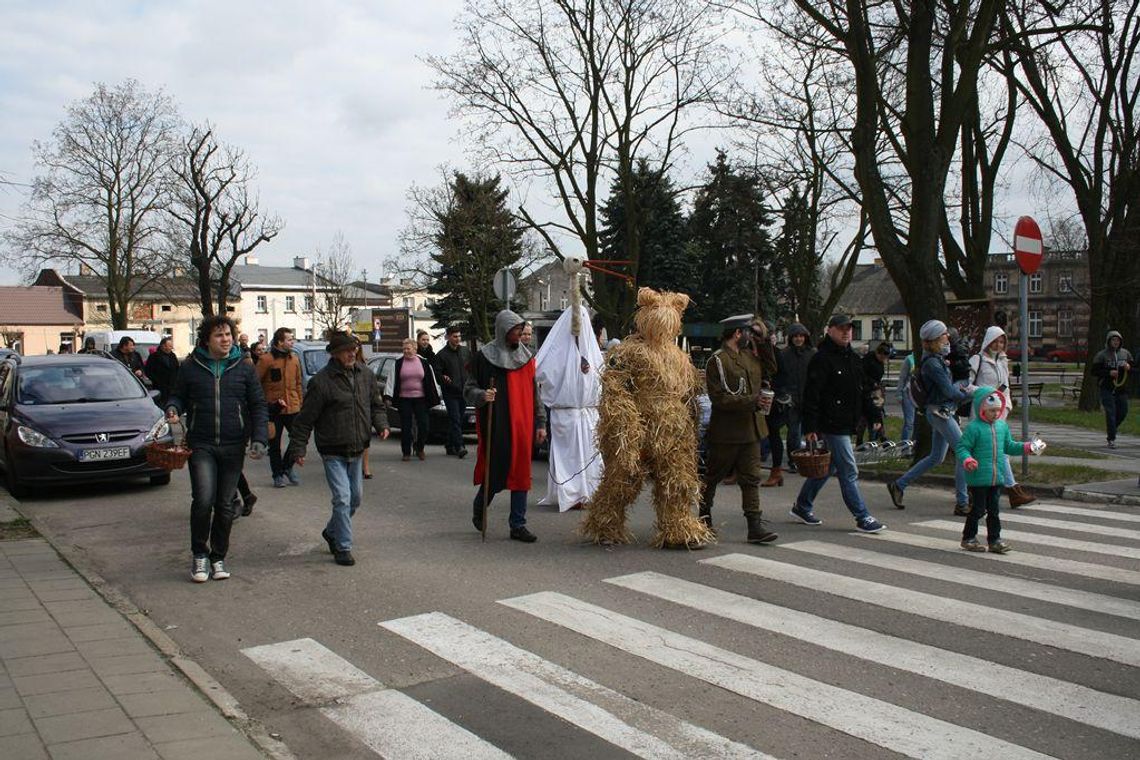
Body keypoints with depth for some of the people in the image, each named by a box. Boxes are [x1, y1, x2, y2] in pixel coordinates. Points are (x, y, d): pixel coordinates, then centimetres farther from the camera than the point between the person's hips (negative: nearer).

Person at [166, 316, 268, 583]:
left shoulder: (243, 369, 6)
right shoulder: (190, 367, 4)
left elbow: (258, 406, 6)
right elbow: (178, 396, 16)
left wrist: (259, 439, -5)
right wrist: (173, 408, -8)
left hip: (233, 447, 1)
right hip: (201, 445, -1)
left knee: (225, 504, 7)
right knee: (203, 499, -15)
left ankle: (218, 556, 22)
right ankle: (199, 554, 5)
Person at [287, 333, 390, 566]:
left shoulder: (365, 375, 4)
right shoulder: (321, 381, -14)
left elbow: (376, 405, 17)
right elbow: (305, 419, -9)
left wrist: (381, 424, -2)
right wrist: (298, 449, -10)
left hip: (356, 450, 6)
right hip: (333, 453, -6)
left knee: (355, 498, 15)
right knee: (342, 498, -10)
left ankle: (332, 532, 37)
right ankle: (343, 548, 2)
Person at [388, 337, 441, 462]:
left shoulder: (423, 362, 4)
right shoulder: (399, 363, 2)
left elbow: (431, 380, 8)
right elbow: (392, 380, 1)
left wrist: (435, 397, 6)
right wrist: (389, 396, -7)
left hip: (420, 398, 1)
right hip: (404, 399, 0)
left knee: (423, 425, -2)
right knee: (405, 426, 1)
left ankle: (419, 449, 18)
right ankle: (406, 452, 11)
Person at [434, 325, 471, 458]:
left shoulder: (466, 351, 12)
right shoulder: (441, 354, -2)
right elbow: (437, 373, -4)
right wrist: (444, 379, -23)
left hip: (464, 392, 5)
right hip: (450, 393, -5)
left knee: (459, 420, 8)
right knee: (455, 419, -13)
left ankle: (450, 446, 16)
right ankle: (459, 446, -19)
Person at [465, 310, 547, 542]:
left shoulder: (526, 356, 11)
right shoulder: (484, 357, -3)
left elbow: (535, 393, 15)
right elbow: (468, 390, -1)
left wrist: (540, 423, 11)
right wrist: (482, 395, -23)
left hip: (522, 425, 4)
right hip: (496, 426, -4)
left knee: (520, 473, 4)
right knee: (495, 471, 1)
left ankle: (518, 525, 11)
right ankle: (479, 509, 30)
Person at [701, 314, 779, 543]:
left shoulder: (749, 356, 12)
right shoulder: (717, 360, -13)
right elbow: (720, 398, -19)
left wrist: (765, 341, 13)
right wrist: (753, 402, -24)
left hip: (751, 429, 7)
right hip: (726, 431, -7)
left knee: (751, 478, 3)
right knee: (713, 476, 9)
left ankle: (755, 526, 2)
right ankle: (704, 517, 27)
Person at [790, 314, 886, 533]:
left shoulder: (853, 358, 15)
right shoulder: (822, 359, -12)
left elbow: (863, 391, 23)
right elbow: (811, 395, -17)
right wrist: (810, 428, -20)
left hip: (847, 424, 9)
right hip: (832, 425, -9)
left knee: (828, 467, 16)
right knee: (849, 472, -5)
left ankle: (802, 507, 28)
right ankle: (862, 517, 1)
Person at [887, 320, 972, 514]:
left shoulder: (938, 359, 14)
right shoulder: (932, 363, -17)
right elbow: (949, 392, -18)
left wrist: (961, 388, 0)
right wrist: (969, 393, -2)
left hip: (942, 412, 10)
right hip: (940, 412, -10)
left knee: (936, 457, 15)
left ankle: (898, 485, 22)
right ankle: (962, 503, -6)